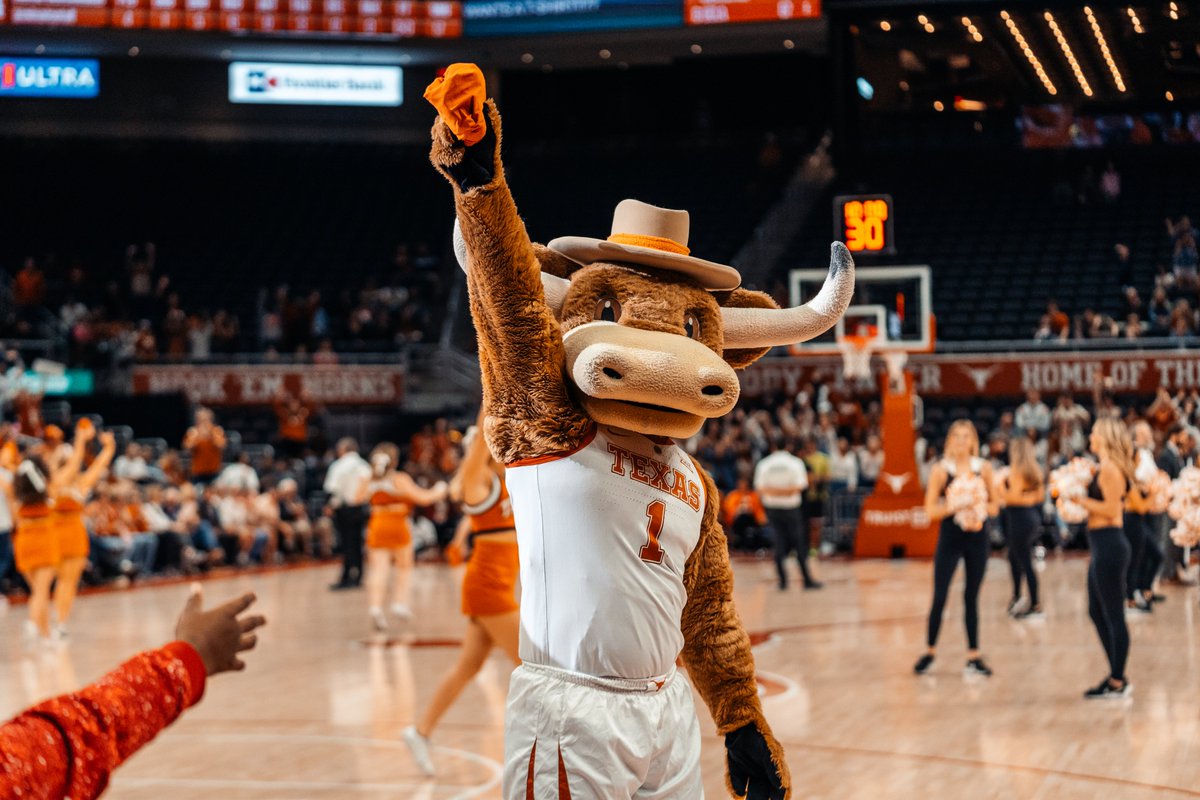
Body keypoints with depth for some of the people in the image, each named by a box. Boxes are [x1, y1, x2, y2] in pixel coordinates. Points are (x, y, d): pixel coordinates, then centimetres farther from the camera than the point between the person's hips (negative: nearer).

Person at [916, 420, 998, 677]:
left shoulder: (984, 468, 3)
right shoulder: (941, 470, -4)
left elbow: (994, 506, 6)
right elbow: (930, 509, -6)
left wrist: (979, 508, -15)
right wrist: (953, 507, -22)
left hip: (976, 538, 2)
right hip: (950, 538, -2)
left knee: (972, 597, 8)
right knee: (939, 597, -3)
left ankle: (974, 656, 14)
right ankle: (930, 651, 12)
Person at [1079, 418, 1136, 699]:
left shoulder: (1110, 468, -14)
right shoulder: (1106, 468, 16)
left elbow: (1111, 508, -21)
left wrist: (1081, 499, -14)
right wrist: (1082, 498, 6)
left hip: (1109, 544, -11)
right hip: (1102, 546, 11)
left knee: (1113, 615, -3)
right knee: (1097, 612, 17)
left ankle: (1118, 682, 3)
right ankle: (1116, 674, 25)